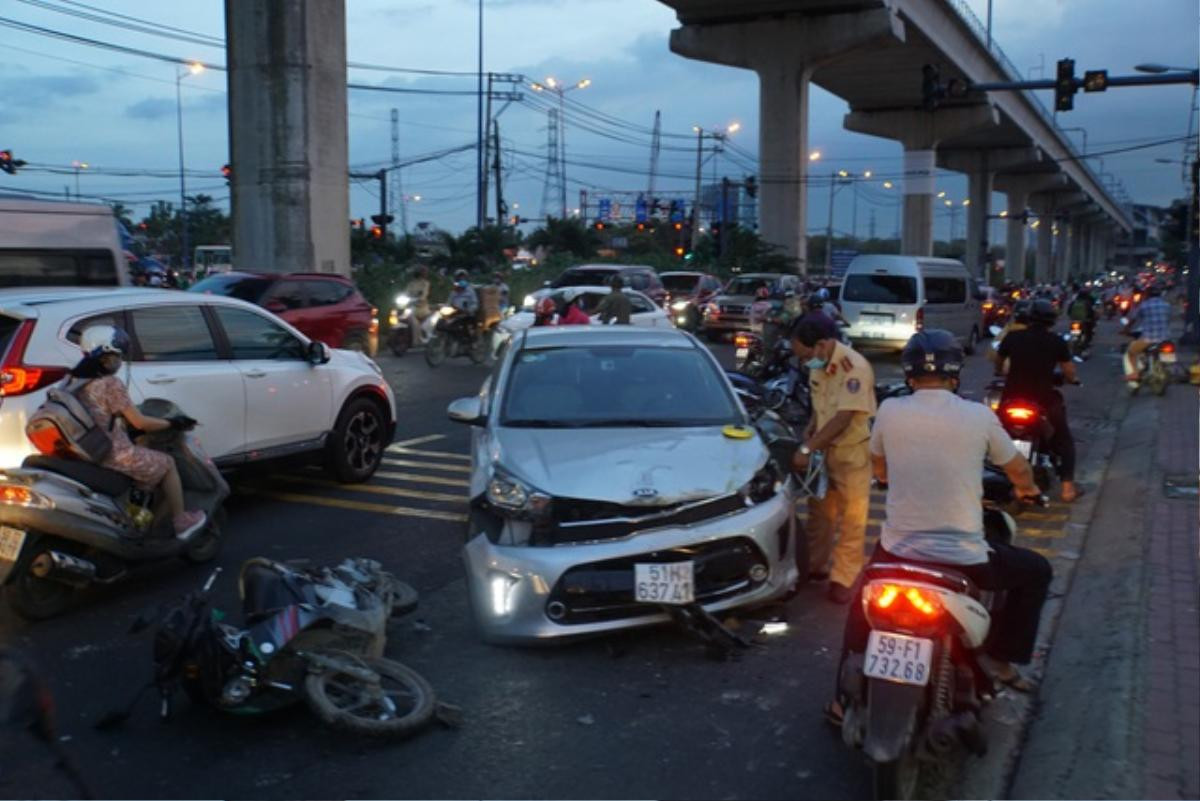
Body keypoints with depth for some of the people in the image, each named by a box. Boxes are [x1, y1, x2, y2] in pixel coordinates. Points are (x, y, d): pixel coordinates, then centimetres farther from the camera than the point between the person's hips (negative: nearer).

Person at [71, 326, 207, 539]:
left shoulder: (78, 382, 7)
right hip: (115, 455, -8)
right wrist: (170, 423, -3)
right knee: (167, 464, 13)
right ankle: (181, 522, 18)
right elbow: (139, 422, -16)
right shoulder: (111, 384, -17)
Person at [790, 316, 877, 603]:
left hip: (851, 452, -7)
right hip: (823, 448, 7)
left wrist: (806, 448, -28)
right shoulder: (819, 365, -1)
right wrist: (810, 430, -3)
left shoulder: (854, 368, -25)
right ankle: (815, 565, 31)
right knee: (819, 512, 17)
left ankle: (842, 579, 11)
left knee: (851, 520, 3)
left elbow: (843, 418, -28)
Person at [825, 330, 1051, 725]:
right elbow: (1019, 470, 13)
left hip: (898, 551, 2)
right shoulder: (979, 416, -5)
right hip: (964, 557, -1)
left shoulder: (889, 411, -2)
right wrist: (1025, 490, 37)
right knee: (1037, 571, 27)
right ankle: (1000, 656, 26)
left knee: (863, 602, 32)